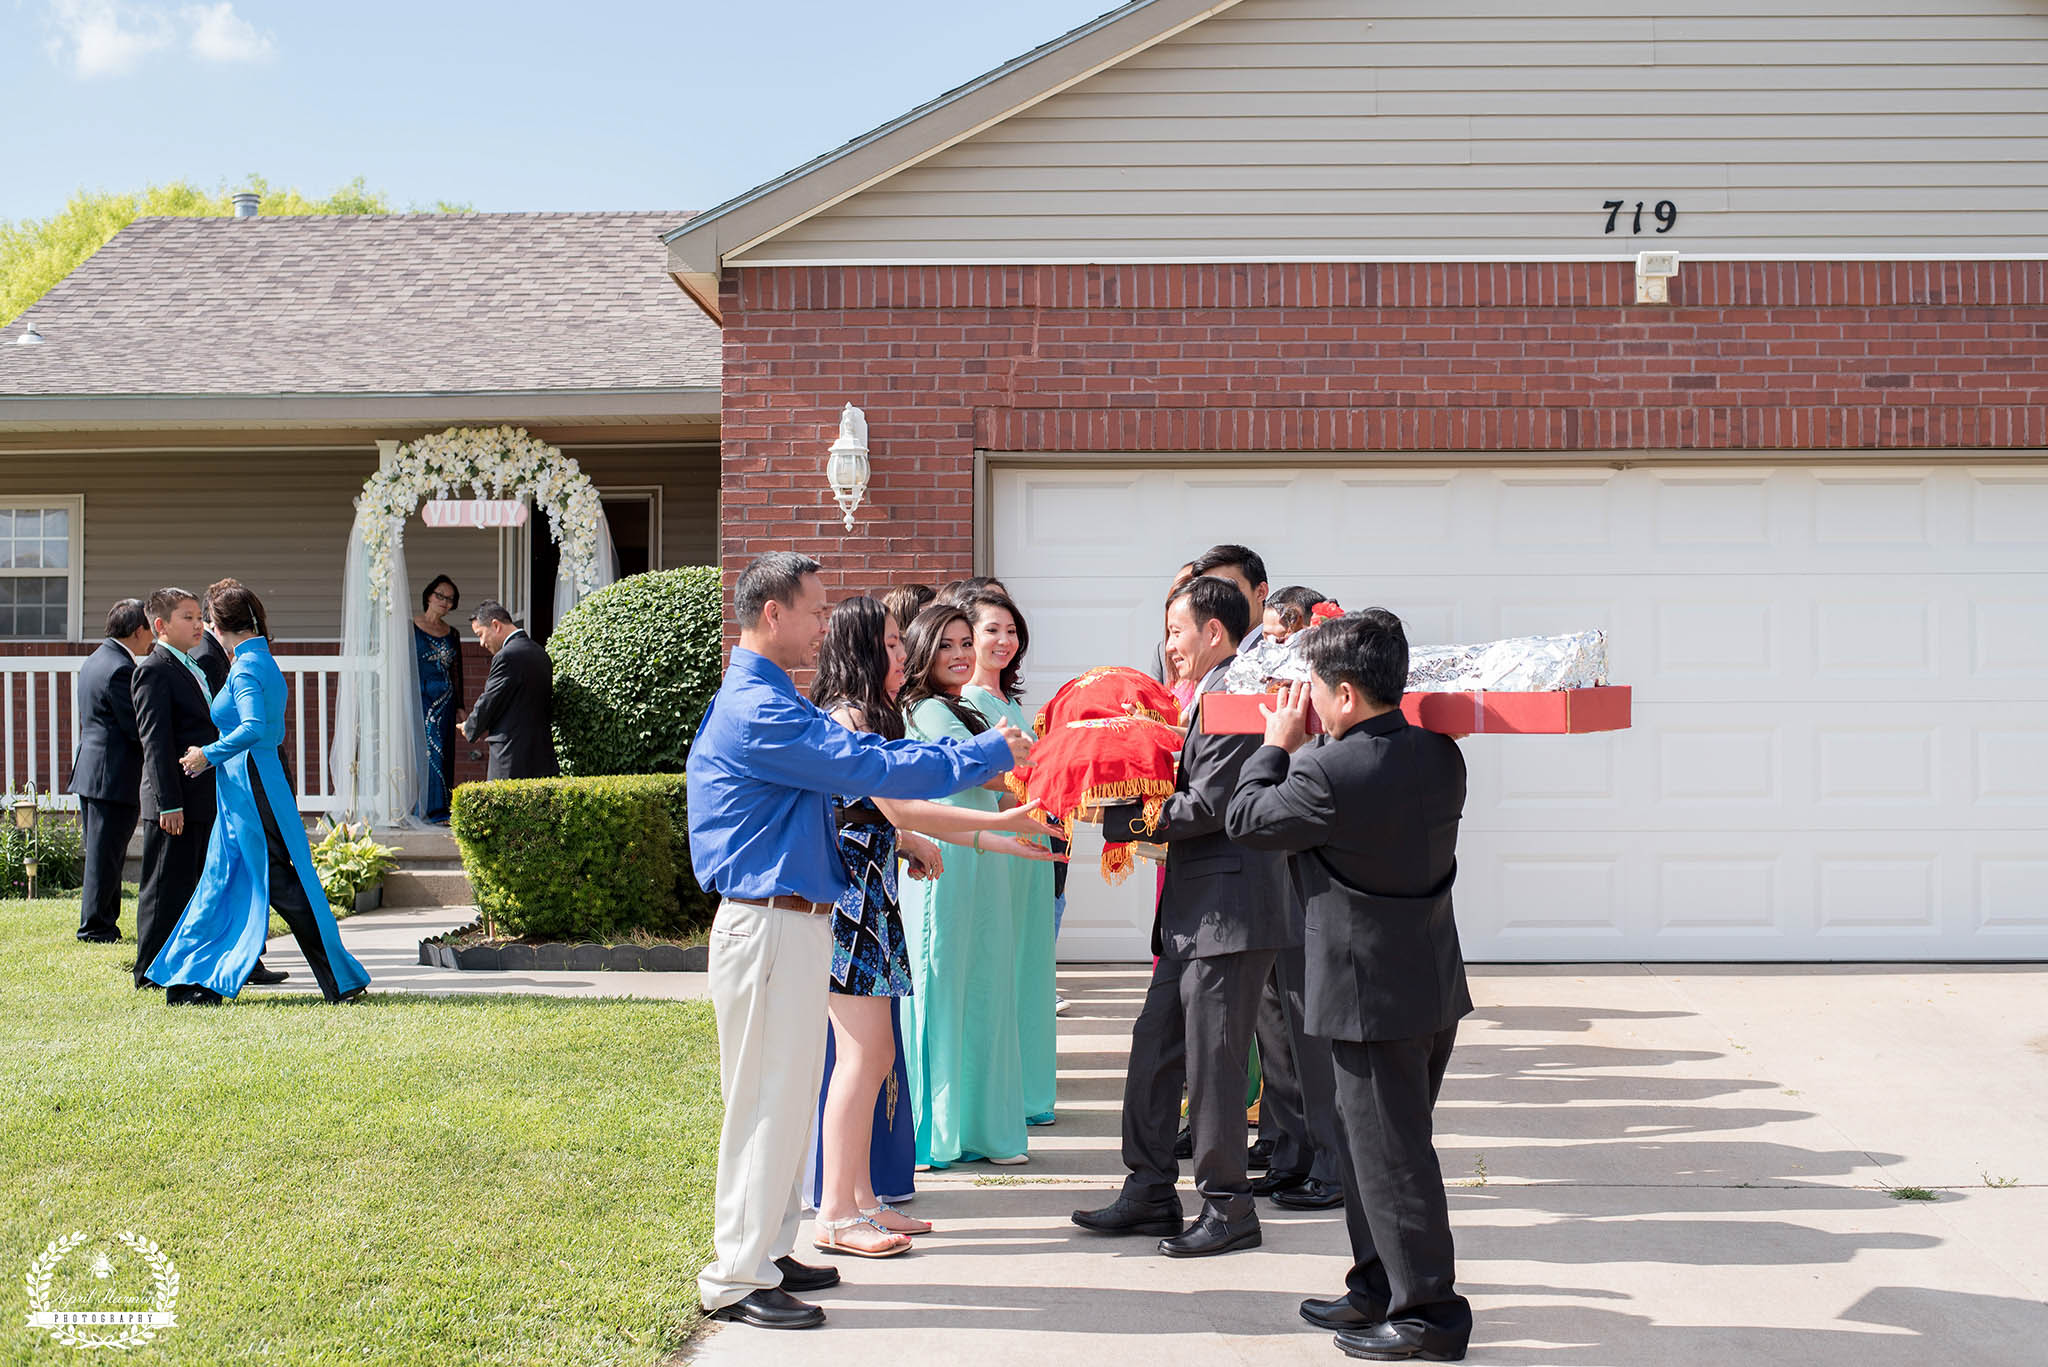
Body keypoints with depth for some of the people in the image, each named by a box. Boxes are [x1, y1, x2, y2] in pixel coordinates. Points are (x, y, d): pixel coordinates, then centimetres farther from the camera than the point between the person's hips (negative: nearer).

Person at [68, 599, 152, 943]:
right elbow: (137, 729, -18)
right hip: (114, 777, -10)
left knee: (101, 854, 15)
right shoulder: (121, 669, -18)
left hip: (90, 770, 10)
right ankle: (96, 928, 2)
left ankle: (100, 924, 20)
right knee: (106, 854, -3)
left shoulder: (93, 661, 14)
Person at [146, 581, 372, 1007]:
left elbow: (254, 728, -26)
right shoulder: (263, 662, 14)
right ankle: (199, 984, 20)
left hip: (249, 786, -10)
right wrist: (212, 755, 20)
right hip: (242, 789, 10)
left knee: (280, 885, -6)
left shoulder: (246, 667, -14)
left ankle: (342, 980, -2)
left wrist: (209, 755, -14)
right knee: (221, 884, 13)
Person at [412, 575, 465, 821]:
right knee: (428, 749, -8)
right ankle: (435, 810, -7)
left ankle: (439, 812, 4)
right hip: (419, 697, -4)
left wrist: (459, 705, 12)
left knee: (443, 752, 1)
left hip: (445, 702, 4)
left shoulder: (452, 634, 13)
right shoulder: (410, 628, 1)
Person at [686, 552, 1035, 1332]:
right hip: (769, 925, -11)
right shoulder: (759, 710, -19)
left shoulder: (769, 703, 16)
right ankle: (735, 1280, 4)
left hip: (796, 923, 11)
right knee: (767, 1100, -4)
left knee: (787, 1096, 17)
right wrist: (988, 754, -13)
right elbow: (872, 771, -22)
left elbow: (860, 763, 17)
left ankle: (765, 1253, 26)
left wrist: (979, 759, 10)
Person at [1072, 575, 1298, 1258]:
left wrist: (1126, 820, -12)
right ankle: (1150, 1193, 22)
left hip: (1230, 910, -10)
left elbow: (1208, 805, -20)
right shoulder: (1212, 696, 18)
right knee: (1154, 1048, 13)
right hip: (1193, 913, 10)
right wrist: (1136, 810, 6)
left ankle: (1228, 1209, 9)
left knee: (1213, 1061, -2)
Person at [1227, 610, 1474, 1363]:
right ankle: (1379, 1285, 31)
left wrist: (1279, 743, 5)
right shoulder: (1442, 756, 0)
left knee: (1391, 1154, 2)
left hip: (1374, 997, -9)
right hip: (1435, 985, 9)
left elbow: (1247, 819, -9)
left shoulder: (1331, 773, -23)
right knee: (1378, 1141, 20)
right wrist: (1307, 748, 11)